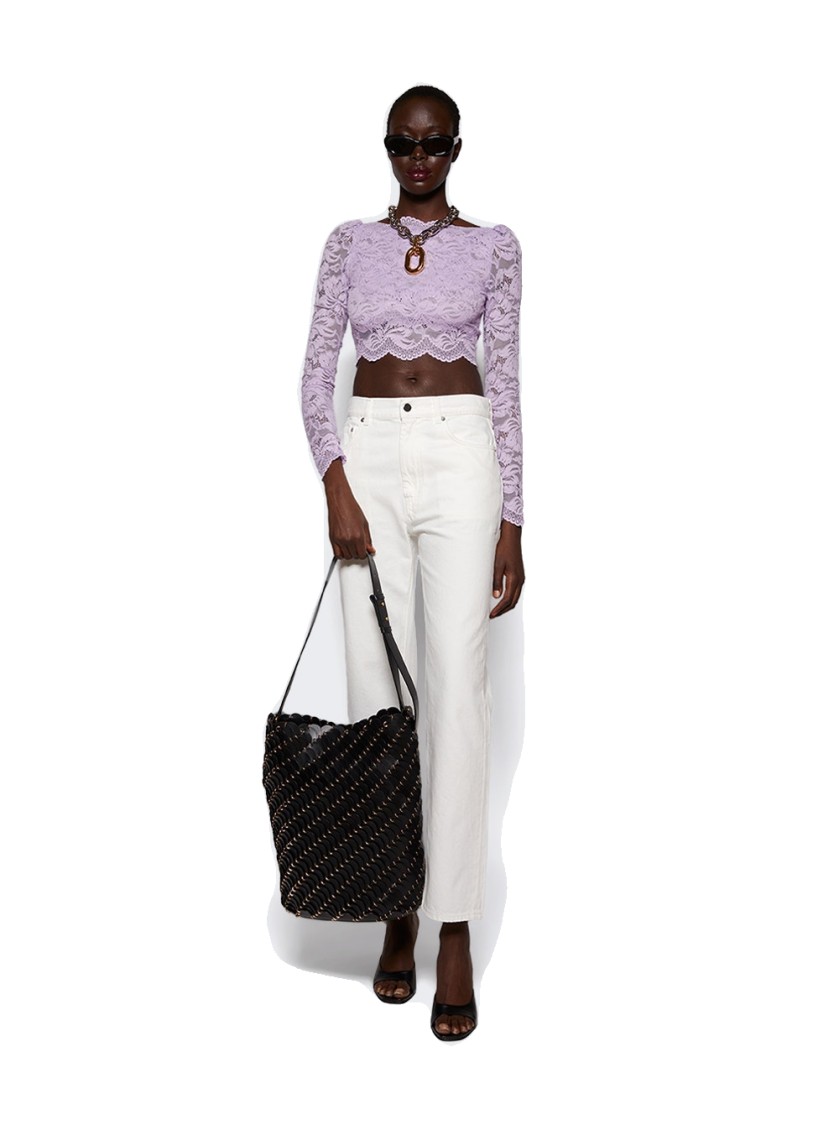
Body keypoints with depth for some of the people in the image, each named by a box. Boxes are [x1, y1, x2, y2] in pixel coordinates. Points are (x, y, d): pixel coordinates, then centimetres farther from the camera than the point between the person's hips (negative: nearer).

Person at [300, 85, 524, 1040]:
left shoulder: (494, 248, 8)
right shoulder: (350, 243, 12)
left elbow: (505, 386, 6)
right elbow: (316, 371, 6)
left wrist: (511, 522, 0)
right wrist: (335, 487, -10)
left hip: (461, 456, -2)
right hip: (368, 456, 2)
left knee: (457, 684, -9)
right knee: (375, 682, 1)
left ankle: (455, 932, -2)